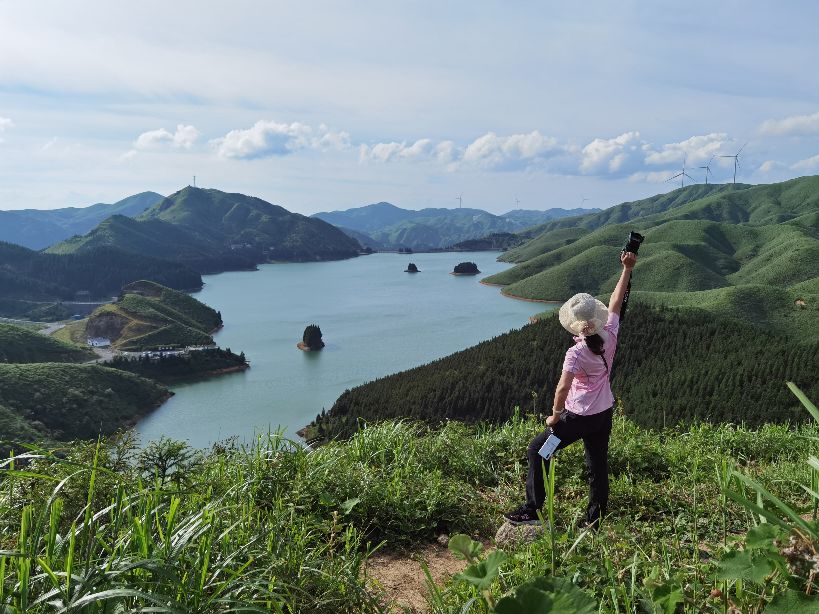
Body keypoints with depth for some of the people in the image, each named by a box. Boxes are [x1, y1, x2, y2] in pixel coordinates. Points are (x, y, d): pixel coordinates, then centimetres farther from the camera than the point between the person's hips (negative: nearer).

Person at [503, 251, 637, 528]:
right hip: (605, 414, 7)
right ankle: (595, 522, 26)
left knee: (537, 450, 7)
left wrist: (555, 416, -13)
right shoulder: (609, 336, -7)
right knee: (598, 465, 15)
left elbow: (563, 387, -27)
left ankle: (532, 510, 7)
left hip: (579, 417, -6)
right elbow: (615, 303, 4)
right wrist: (627, 269, 10)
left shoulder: (576, 353, -22)